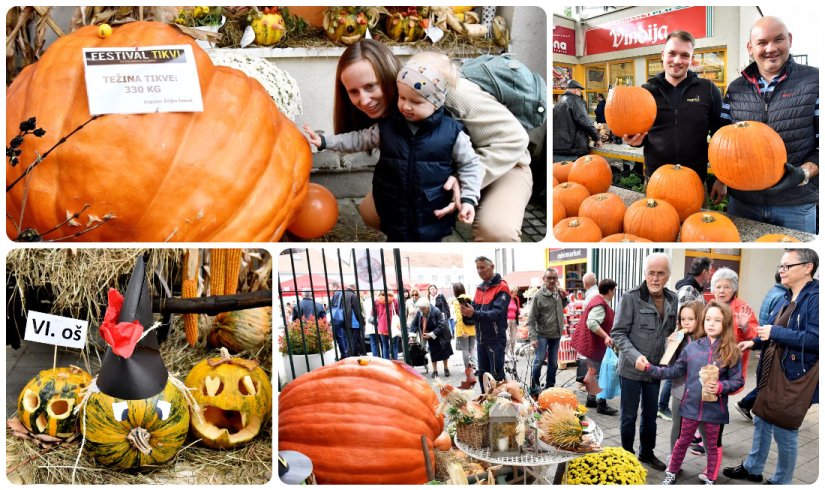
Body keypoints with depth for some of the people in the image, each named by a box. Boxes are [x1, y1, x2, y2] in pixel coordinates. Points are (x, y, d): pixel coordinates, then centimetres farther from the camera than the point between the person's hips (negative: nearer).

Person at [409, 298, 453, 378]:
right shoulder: (419, 313, -13)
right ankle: (435, 371, 14)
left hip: (441, 336, -3)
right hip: (430, 337, 3)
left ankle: (446, 369, 24)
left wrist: (431, 334, -31)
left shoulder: (436, 312, -28)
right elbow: (414, 324, -5)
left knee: (444, 352, 8)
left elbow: (441, 326, -28)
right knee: (433, 353, 4)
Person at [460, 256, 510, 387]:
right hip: (481, 339, 7)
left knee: (496, 376, -3)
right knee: (483, 374, 15)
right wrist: (467, 311, -15)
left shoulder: (501, 288, -10)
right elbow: (475, 309, 8)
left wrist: (474, 314, -31)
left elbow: (497, 313, -21)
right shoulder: (480, 288, 13)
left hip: (495, 339, -7)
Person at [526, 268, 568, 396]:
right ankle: (534, 387, 8)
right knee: (539, 360, -8)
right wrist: (533, 337, -19)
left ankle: (549, 387, 23)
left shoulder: (559, 292, 2)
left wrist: (565, 298, 0)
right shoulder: (538, 296, -14)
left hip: (556, 335, 5)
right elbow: (531, 319, -13)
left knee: (553, 362, 11)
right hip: (542, 334, -5)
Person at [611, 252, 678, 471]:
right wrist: (634, 356, -27)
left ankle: (647, 453, 38)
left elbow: (672, 332, 11)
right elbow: (618, 332, -14)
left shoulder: (673, 300, 0)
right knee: (628, 416, 10)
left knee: (650, 415, 20)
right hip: (631, 369, -5)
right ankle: (627, 454, 28)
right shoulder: (630, 297, -16)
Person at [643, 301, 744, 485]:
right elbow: (674, 371, 4)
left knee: (713, 445, 16)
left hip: (715, 409, -2)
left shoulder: (731, 352, -9)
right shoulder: (691, 348, -3)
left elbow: (738, 381, -7)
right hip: (691, 406, 2)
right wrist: (649, 368, -3)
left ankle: (709, 479, 34)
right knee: (683, 441, 17)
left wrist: (720, 387, -24)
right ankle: (671, 473, 34)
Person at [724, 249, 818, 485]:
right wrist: (755, 342, 5)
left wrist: (775, 333, -25)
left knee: (784, 431, 5)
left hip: (793, 379, -9)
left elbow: (815, 339, -29)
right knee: (761, 422, 21)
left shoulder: (815, 298, -20)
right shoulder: (786, 299, 11)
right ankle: (752, 468, 38)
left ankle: (781, 481, 23)